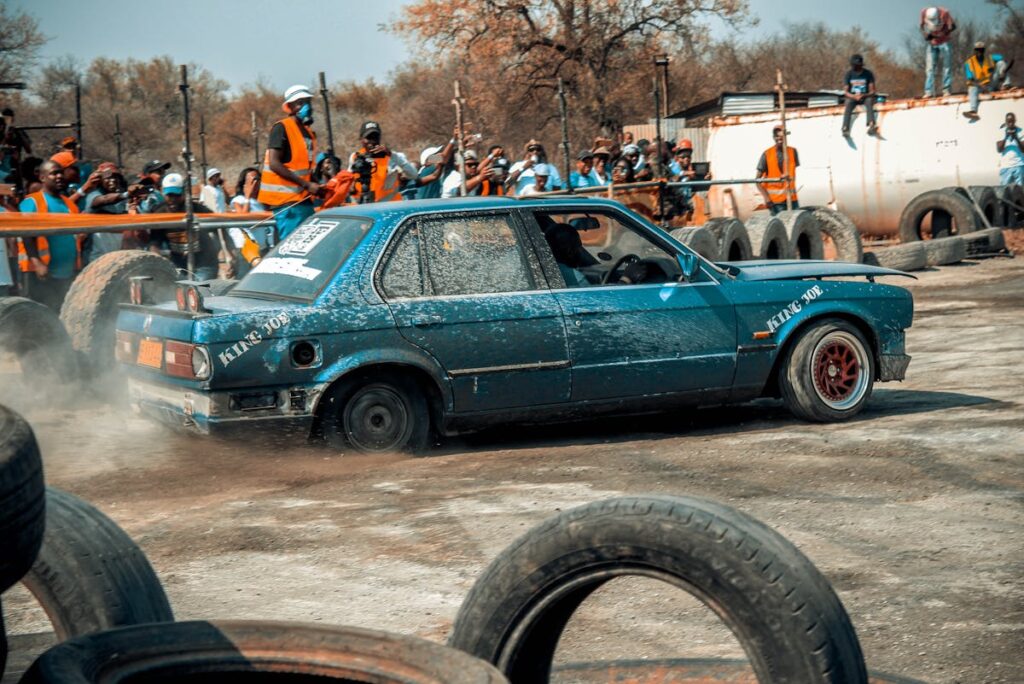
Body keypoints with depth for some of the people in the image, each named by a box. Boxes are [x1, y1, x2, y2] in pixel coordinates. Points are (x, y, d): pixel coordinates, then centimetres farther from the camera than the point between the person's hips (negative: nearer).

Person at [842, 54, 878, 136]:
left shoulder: (868, 74, -5)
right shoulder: (849, 74, -3)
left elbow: (872, 91, -8)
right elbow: (846, 92, -6)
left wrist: (863, 95, -27)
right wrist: (854, 96, -27)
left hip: (865, 96, 0)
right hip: (852, 97, 0)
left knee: (869, 101, -34)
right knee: (849, 103, -32)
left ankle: (871, 125, -53)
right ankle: (845, 129, -47)